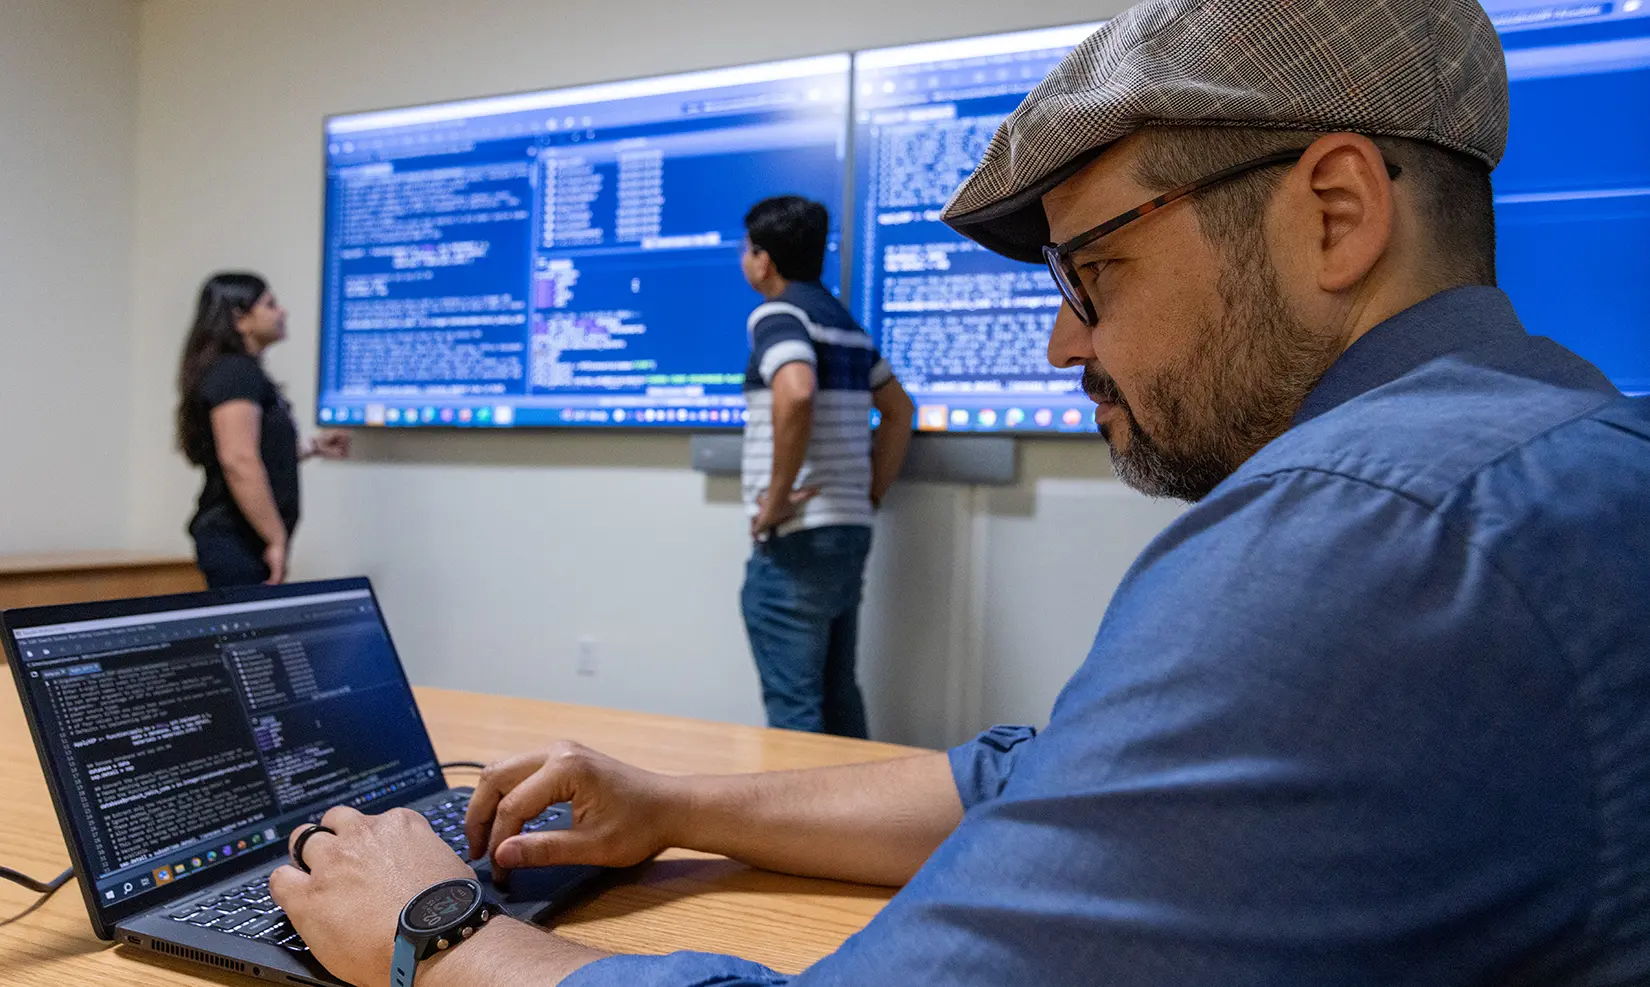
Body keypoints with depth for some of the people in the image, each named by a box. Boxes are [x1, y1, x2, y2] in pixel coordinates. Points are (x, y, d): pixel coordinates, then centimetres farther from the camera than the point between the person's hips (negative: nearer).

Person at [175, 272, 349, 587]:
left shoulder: (240, 371, 19)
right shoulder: (236, 372, -12)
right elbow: (238, 460, -23)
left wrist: (311, 448, 22)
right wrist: (277, 540, -23)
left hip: (244, 540, 10)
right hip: (238, 540, -10)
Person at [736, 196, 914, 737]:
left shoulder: (777, 314, -9)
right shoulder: (844, 320, 17)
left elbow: (796, 393, -29)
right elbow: (899, 409, 21)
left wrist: (776, 498, -20)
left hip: (795, 538, -9)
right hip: (849, 530, 9)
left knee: (792, 706, -2)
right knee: (837, 696, 16)